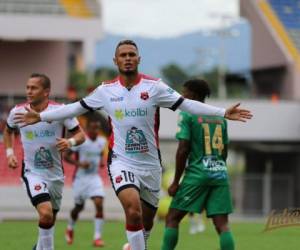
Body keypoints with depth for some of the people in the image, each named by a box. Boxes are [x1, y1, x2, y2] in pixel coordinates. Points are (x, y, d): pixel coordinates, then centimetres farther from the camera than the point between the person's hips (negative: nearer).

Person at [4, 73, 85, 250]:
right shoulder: (17, 112, -6)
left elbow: (80, 135, -5)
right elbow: (8, 131, 16)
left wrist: (70, 142, -26)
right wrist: (9, 153, 4)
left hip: (55, 174, 2)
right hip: (32, 173, -2)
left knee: (50, 221, 17)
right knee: (46, 214, -25)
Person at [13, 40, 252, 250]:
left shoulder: (154, 86, -4)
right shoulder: (106, 90, 1)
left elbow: (187, 104, -5)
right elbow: (76, 107, 12)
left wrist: (223, 112, -13)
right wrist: (41, 117, 13)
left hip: (150, 163, 1)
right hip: (121, 162, -1)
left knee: (146, 220, 11)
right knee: (133, 211, -24)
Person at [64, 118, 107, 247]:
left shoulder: (102, 141, 1)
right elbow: (66, 156, -10)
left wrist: (102, 161, 0)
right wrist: (79, 163, -24)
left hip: (95, 177, 3)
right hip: (81, 177, -3)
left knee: (99, 204, -17)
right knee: (79, 207, 12)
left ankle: (97, 237, -13)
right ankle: (70, 229, 43)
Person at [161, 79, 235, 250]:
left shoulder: (187, 115, -3)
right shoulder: (220, 117, 15)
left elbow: (183, 150, -10)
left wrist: (176, 182, -6)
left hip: (197, 172, -5)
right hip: (220, 173, 5)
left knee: (172, 218, 4)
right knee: (222, 224, -1)